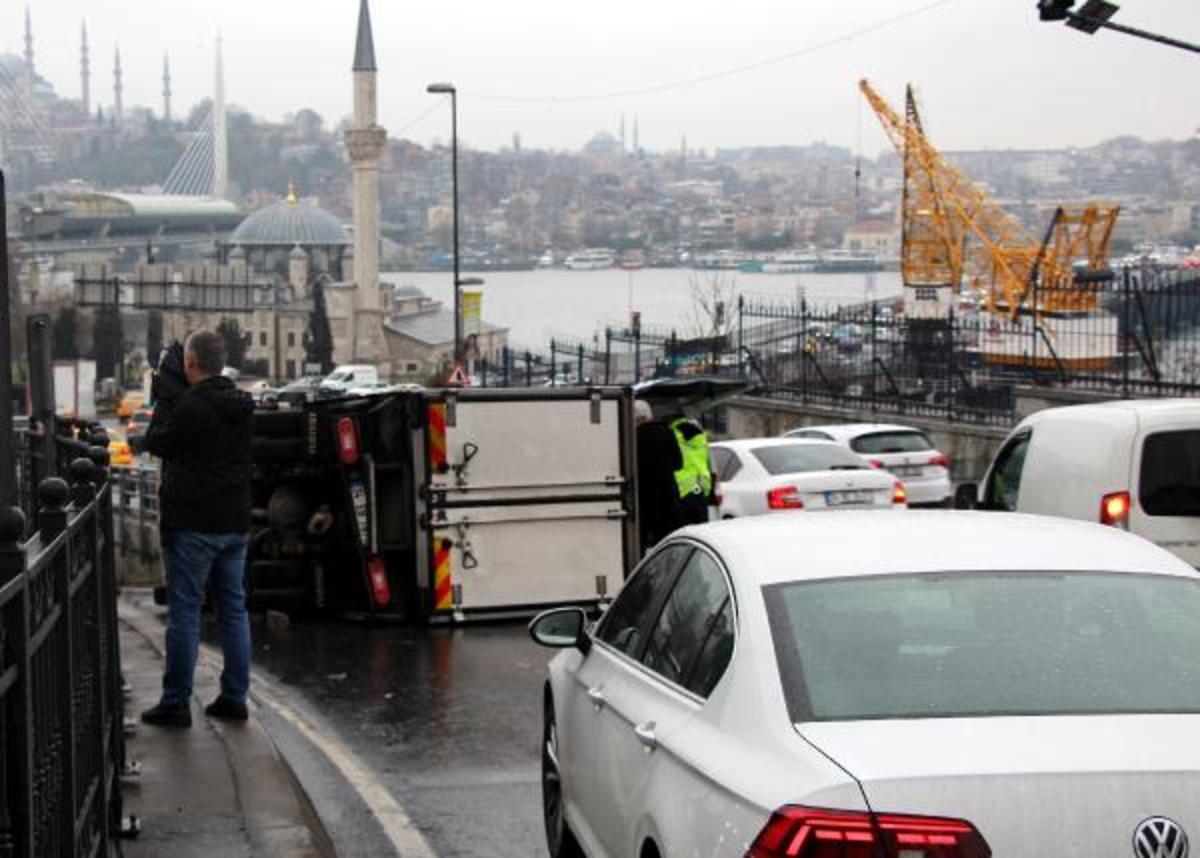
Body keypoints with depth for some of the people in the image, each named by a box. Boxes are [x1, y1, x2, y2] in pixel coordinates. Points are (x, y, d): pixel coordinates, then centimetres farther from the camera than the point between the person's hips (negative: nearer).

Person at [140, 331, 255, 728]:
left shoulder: (189, 408, -16)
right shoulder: (242, 405, 6)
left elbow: (156, 442, -4)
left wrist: (162, 401, 6)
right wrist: (171, 393, 12)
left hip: (193, 524, -7)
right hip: (234, 522, 7)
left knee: (184, 611, -2)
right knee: (233, 608, 11)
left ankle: (176, 702, 0)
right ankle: (234, 697, 14)